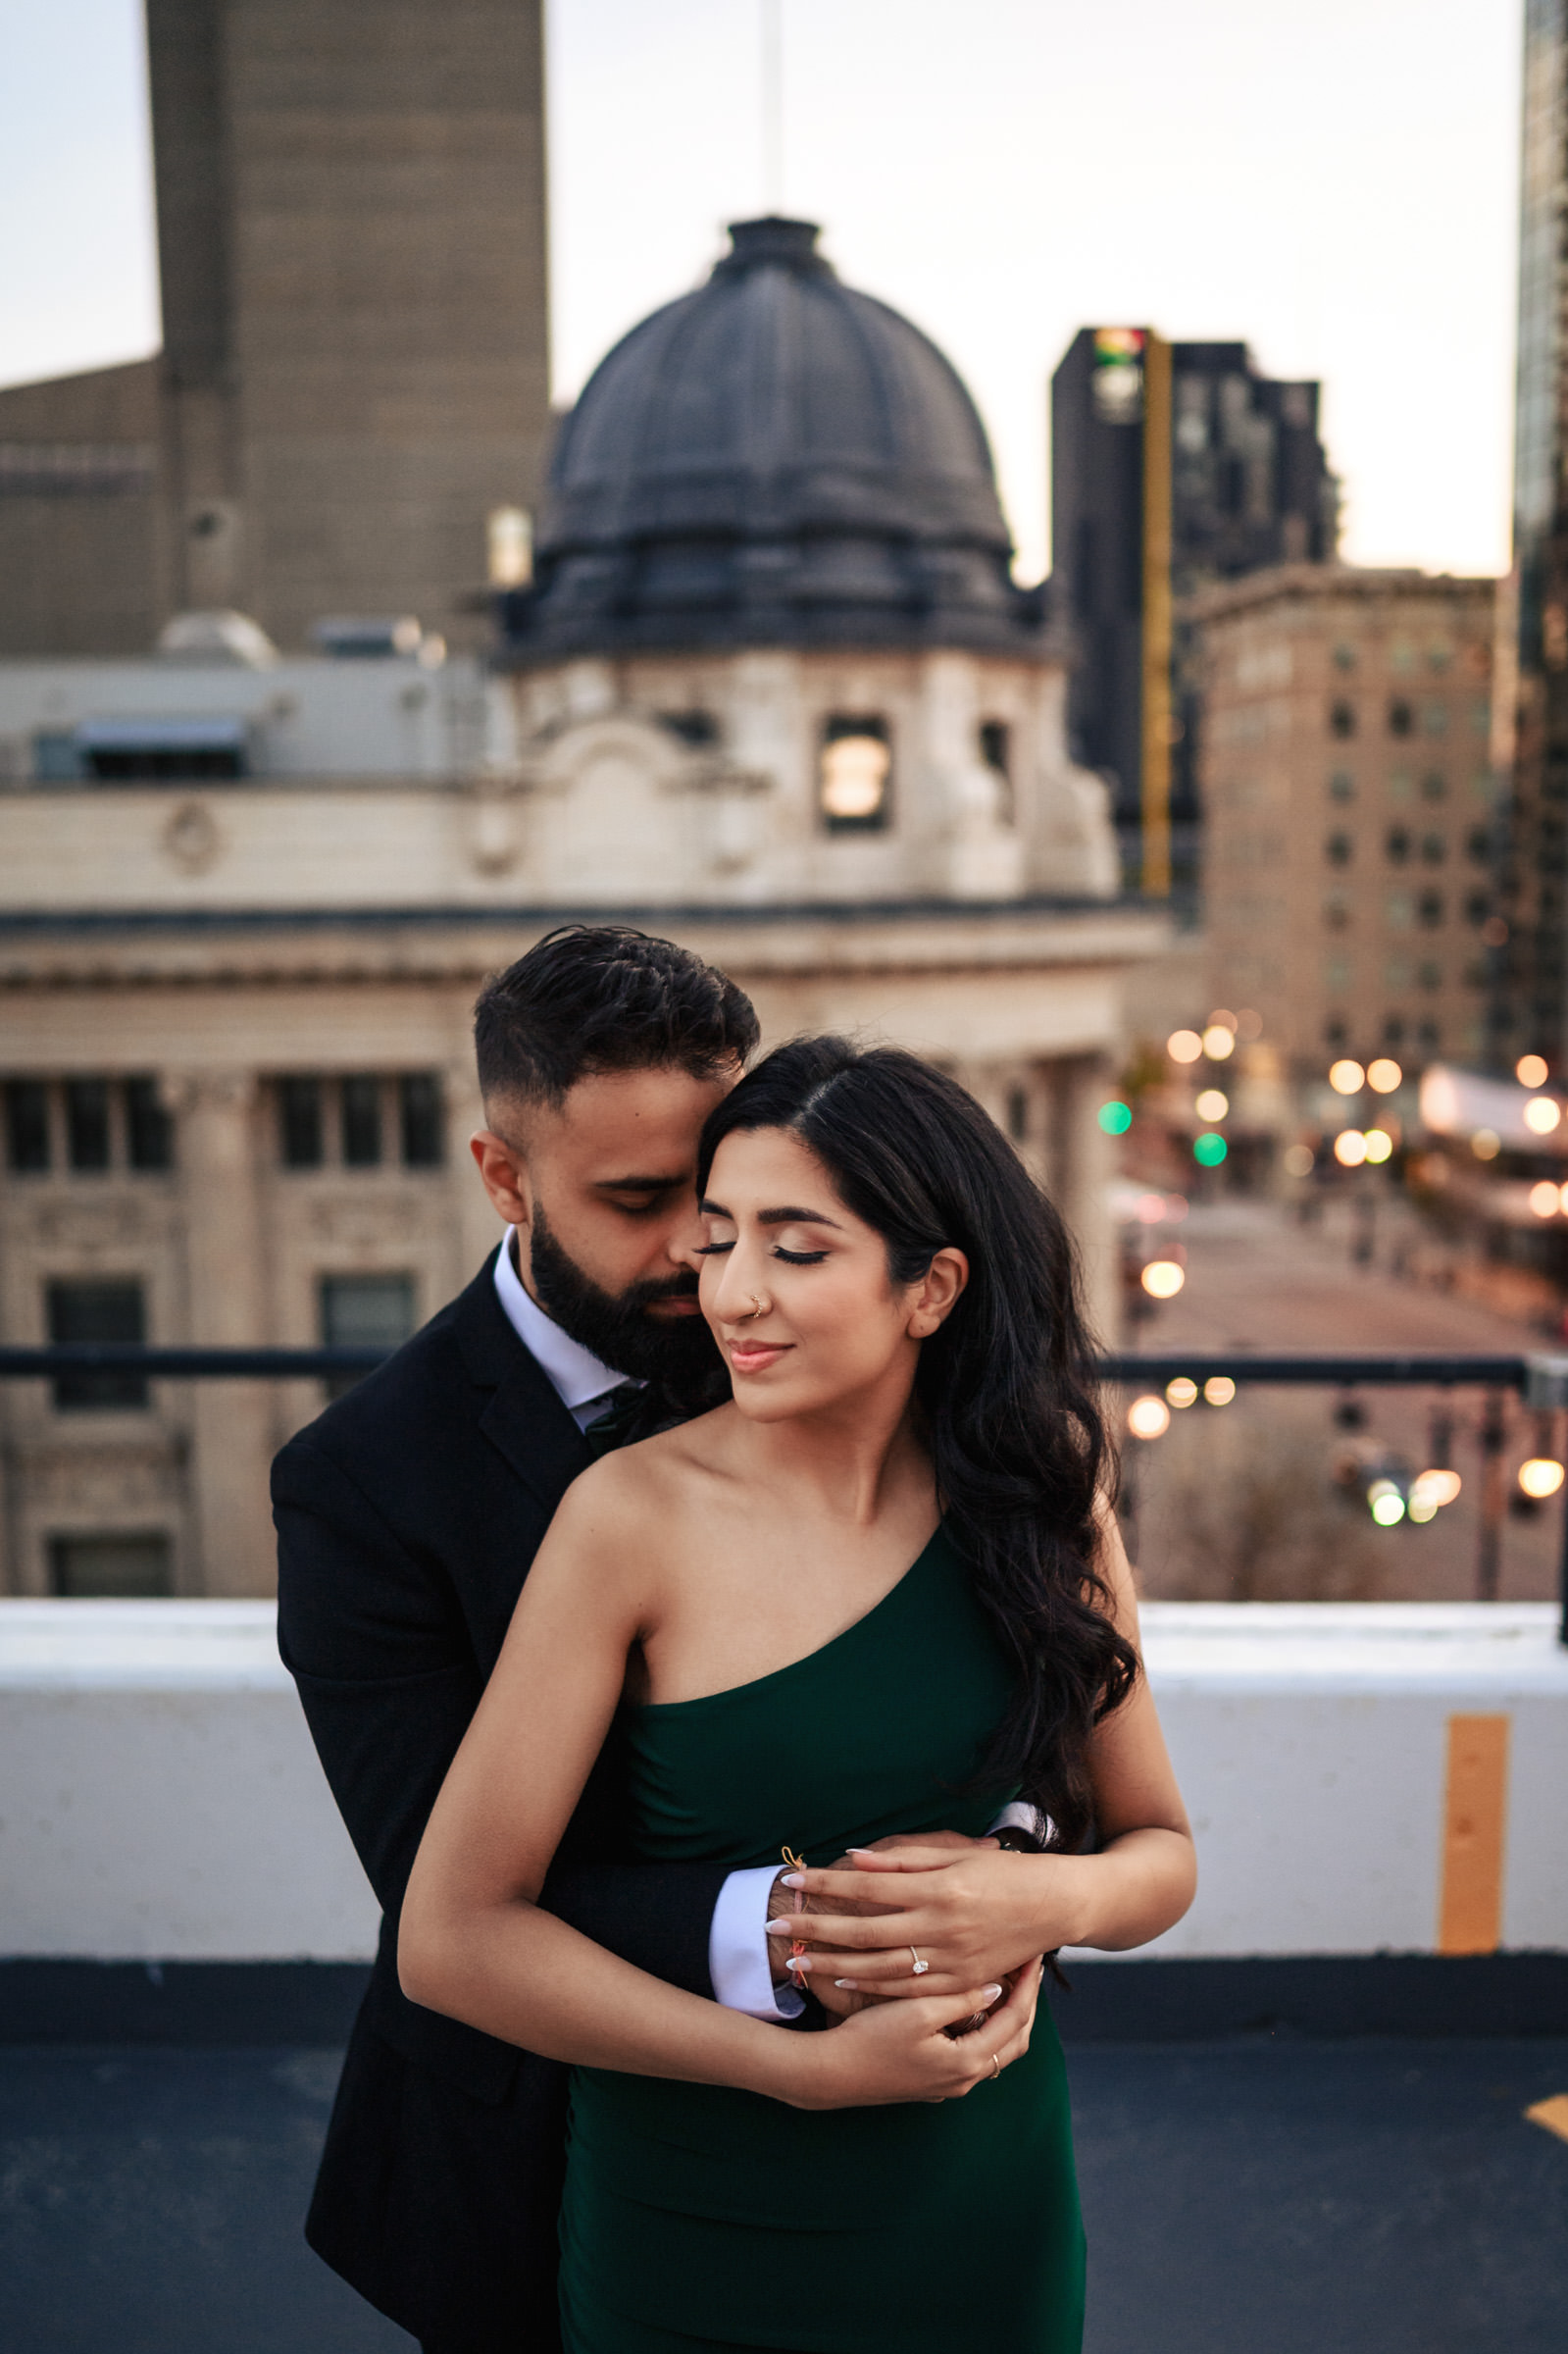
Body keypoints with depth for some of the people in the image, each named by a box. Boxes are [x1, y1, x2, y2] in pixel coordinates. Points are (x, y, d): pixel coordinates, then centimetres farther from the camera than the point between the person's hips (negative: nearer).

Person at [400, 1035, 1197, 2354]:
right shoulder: (637, 1516, -17)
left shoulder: (1047, 1504, -7)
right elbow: (451, 1936, -17)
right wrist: (808, 2065, -19)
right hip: (691, 2237, -2)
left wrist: (1051, 1899, -18)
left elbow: (1161, 1851, 3)